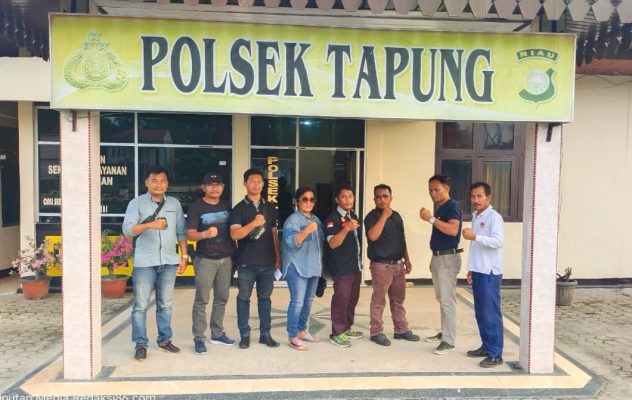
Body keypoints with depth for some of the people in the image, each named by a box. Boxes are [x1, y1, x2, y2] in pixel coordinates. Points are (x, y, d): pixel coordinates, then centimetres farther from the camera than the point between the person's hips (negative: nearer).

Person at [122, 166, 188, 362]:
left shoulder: (175, 204, 10)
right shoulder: (137, 203, -1)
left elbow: (181, 232, 12)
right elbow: (127, 229, -13)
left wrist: (184, 256, 7)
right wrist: (150, 224, -30)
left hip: (169, 261, 3)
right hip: (144, 262, -3)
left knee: (165, 304, 11)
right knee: (141, 305, 0)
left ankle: (165, 339, 23)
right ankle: (141, 345, 10)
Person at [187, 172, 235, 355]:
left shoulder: (227, 206, 9)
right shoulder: (196, 207, -6)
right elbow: (190, 234, -12)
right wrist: (205, 234, -31)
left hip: (226, 259, 5)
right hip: (205, 260, -5)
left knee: (221, 298, 12)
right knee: (201, 300, -1)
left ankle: (217, 334, 24)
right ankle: (199, 338, 8)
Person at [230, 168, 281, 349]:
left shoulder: (270, 208, 9)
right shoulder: (239, 208, -3)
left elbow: (274, 234, 13)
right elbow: (234, 234, -14)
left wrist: (278, 258, 10)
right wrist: (254, 223, -26)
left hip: (267, 262, 3)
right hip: (246, 263, -3)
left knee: (265, 298, 10)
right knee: (243, 298, 6)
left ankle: (265, 334, 20)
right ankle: (244, 335, 18)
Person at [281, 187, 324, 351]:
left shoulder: (316, 219, 13)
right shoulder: (293, 219, -11)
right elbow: (291, 241, -26)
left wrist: (320, 263, 21)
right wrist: (307, 230, -39)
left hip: (313, 267, 8)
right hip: (297, 267, -8)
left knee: (308, 301, 14)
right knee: (297, 301, -9)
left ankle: (302, 330, 27)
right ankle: (292, 337, -1)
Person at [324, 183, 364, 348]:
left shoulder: (353, 215, 12)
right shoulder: (333, 219, -14)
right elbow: (332, 243, -25)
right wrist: (346, 228, -37)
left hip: (355, 265, 8)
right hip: (341, 268, -8)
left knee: (353, 299, 14)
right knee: (341, 299, -4)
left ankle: (347, 328, 27)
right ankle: (337, 333, 5)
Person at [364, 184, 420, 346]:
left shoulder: (396, 216, 12)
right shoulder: (372, 216, -9)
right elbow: (373, 236, -27)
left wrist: (407, 260, 16)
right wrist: (384, 216, -23)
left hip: (398, 264, 7)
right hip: (381, 265, -7)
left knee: (398, 299, 15)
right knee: (379, 300, 1)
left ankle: (401, 330, 26)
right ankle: (376, 332, 12)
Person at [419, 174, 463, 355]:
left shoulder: (452, 206, -13)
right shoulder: (438, 207, 15)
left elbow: (453, 230, -29)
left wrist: (431, 218, -28)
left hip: (448, 258, -9)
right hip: (437, 257, 9)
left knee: (448, 300, -7)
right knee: (441, 299, 15)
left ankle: (449, 341, -2)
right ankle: (444, 333, 26)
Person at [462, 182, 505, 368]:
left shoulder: (494, 217, -11)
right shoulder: (475, 217, 15)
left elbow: (498, 242, -24)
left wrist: (475, 236, -30)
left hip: (490, 272, -8)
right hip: (478, 271, 8)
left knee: (491, 313, -5)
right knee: (480, 312, 14)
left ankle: (496, 354, 2)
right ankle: (486, 346, 25)